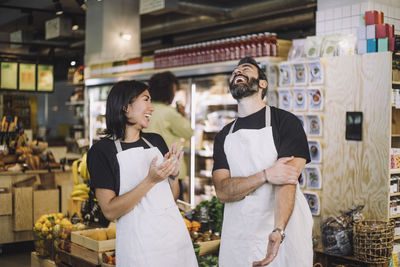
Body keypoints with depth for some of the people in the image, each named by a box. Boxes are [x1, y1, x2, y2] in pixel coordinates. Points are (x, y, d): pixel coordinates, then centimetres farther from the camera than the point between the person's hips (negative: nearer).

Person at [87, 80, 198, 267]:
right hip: (138, 247, -5)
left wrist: (173, 173, -5)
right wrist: (150, 181, -22)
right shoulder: (102, 151, -8)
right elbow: (110, 211, -14)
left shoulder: (156, 141, 9)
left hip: (176, 236, 5)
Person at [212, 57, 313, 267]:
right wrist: (266, 175, -21)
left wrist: (278, 230, -33)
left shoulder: (285, 122, -6)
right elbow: (222, 191, -5)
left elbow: (287, 181, -18)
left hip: (284, 235, -3)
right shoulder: (224, 137, 8)